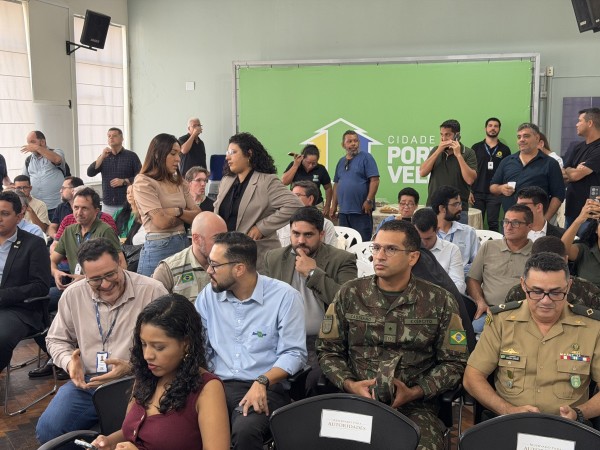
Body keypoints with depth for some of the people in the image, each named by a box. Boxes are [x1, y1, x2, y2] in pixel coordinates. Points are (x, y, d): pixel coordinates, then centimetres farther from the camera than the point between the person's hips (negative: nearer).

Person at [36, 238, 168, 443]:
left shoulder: (153, 291, -10)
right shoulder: (73, 295, 5)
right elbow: (56, 339, 19)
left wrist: (132, 368, -20)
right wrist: (69, 362, -3)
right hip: (86, 381, 5)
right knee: (47, 429, -14)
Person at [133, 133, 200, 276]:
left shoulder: (179, 182, 14)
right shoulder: (143, 182, -7)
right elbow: (162, 222, -15)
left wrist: (178, 211, -12)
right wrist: (186, 215, 1)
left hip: (183, 243, 6)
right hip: (159, 247, -6)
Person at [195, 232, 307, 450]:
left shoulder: (285, 297, -4)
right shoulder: (208, 295, 10)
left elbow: (294, 353, -7)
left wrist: (262, 382, -23)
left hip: (266, 388, -3)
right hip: (217, 385, 3)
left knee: (245, 430, -35)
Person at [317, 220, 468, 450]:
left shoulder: (439, 301, 3)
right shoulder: (349, 294, 7)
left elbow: (454, 362, 5)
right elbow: (327, 350, 12)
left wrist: (415, 392, -8)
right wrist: (349, 384, -6)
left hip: (415, 407, -1)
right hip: (356, 400, 1)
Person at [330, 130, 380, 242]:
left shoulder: (366, 157, -3)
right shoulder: (341, 162, 16)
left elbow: (375, 180, -10)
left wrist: (369, 201, -16)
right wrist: (334, 206, 14)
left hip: (361, 210, -6)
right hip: (343, 210, 6)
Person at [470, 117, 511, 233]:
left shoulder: (504, 149, 6)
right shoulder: (476, 147, 7)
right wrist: (469, 191, -1)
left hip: (495, 193, 0)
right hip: (477, 193, 1)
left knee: (493, 224, 1)